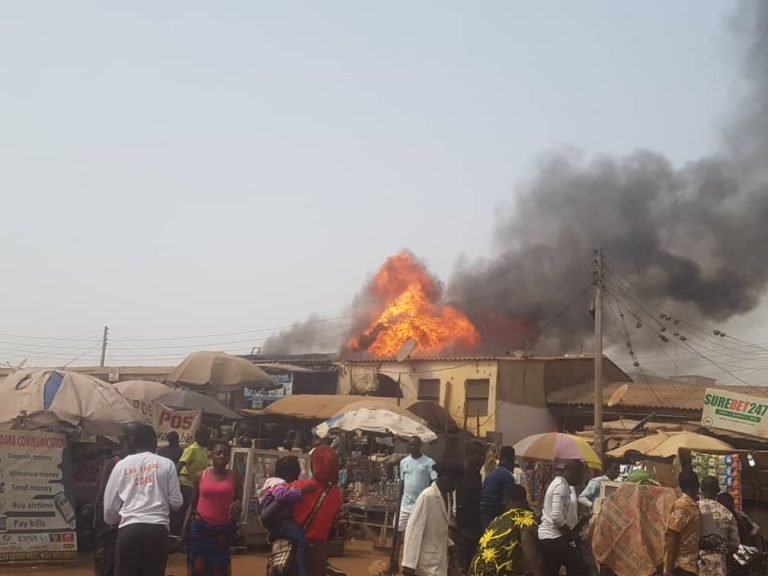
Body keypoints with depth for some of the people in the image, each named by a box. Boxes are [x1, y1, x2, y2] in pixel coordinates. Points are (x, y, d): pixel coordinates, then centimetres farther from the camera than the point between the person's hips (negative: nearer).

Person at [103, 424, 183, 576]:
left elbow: (110, 503, 11)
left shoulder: (121, 464, 11)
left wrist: (112, 520, 32)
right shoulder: (166, 464, 8)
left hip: (129, 528, 1)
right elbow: (176, 501, 6)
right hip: (158, 528, 0)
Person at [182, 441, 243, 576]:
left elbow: (239, 502, 6)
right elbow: (193, 504, 8)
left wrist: (238, 505, -17)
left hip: (224, 530, 0)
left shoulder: (234, 478, 1)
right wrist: (185, 527, 1)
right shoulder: (201, 476, 3)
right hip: (200, 528, 0)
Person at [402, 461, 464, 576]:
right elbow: (414, 529, -19)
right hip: (427, 564, -8)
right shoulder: (427, 496, -18)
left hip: (439, 561, 8)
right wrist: (409, 563, -22)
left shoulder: (446, 496, 8)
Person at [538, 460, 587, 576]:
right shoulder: (562, 485, -16)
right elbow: (556, 516, -24)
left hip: (547, 536, 10)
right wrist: (570, 533, -11)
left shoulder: (558, 483, 15)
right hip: (554, 537, -10)